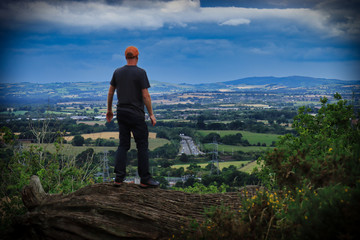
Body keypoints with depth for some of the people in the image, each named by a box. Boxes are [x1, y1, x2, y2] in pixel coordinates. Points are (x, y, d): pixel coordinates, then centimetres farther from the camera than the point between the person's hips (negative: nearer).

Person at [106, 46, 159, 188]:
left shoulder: (117, 72, 6)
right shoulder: (140, 73, -10)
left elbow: (110, 92, 12)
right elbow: (145, 96, -12)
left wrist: (109, 110, 23)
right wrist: (151, 114, -5)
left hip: (121, 112, 5)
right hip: (136, 114, -5)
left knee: (123, 144, 10)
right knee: (142, 145, 1)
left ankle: (119, 177, 5)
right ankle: (145, 179, 2)